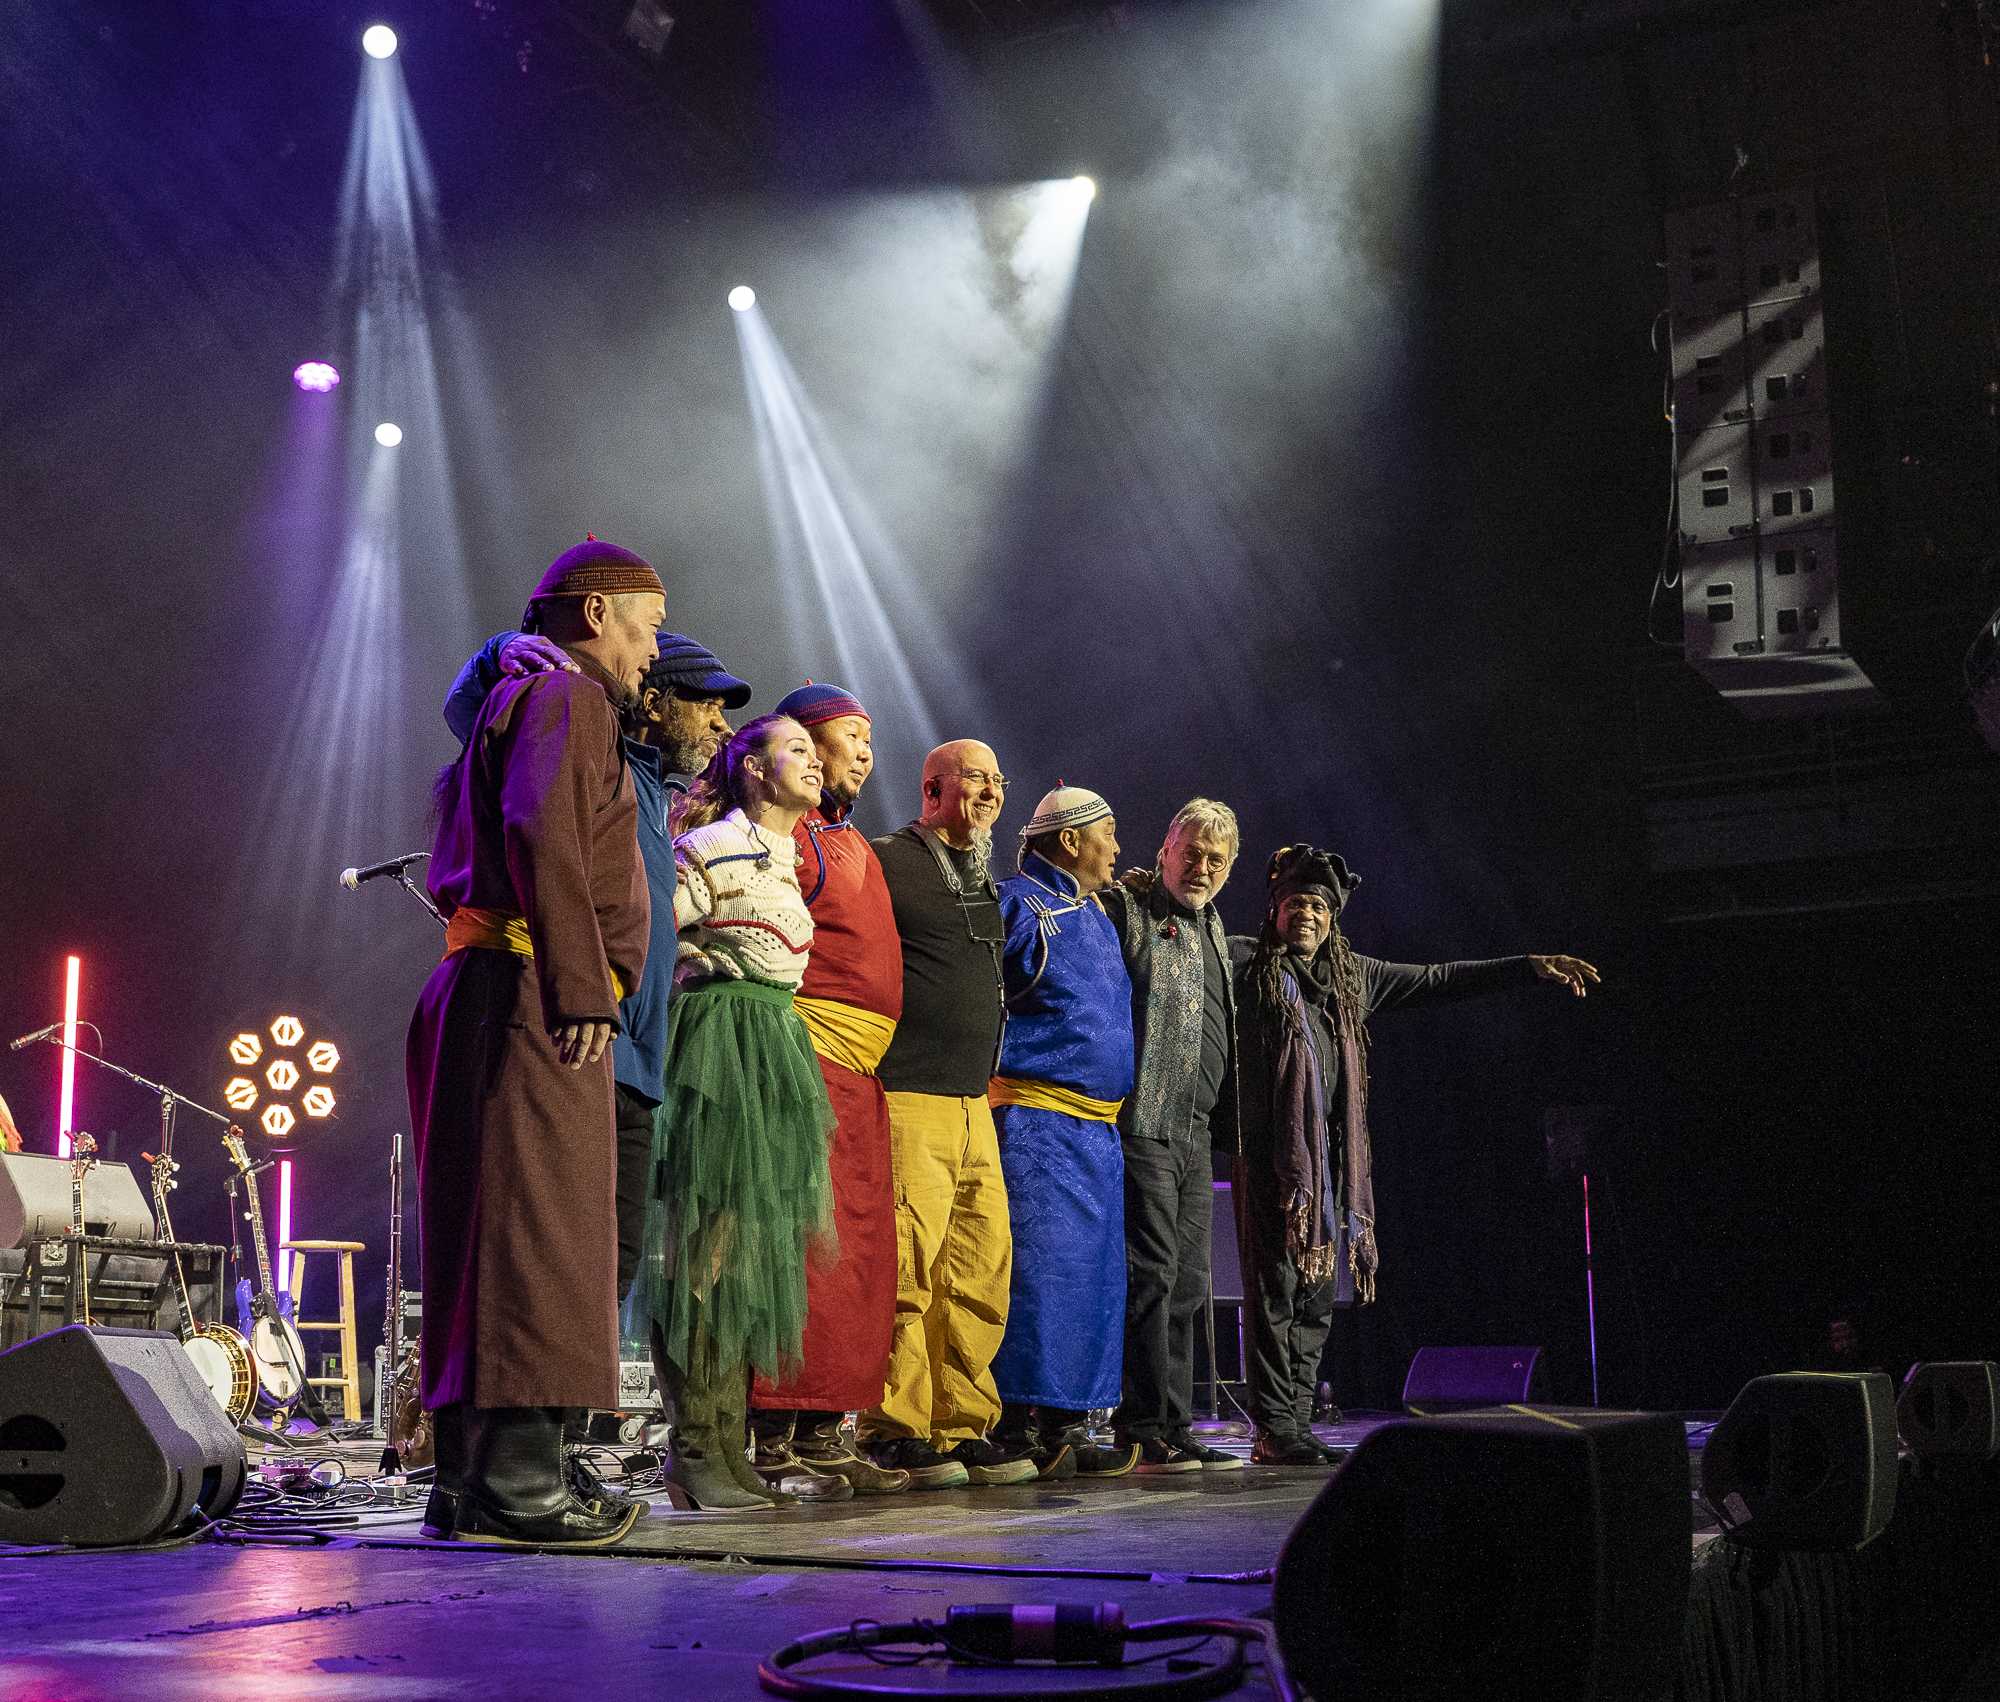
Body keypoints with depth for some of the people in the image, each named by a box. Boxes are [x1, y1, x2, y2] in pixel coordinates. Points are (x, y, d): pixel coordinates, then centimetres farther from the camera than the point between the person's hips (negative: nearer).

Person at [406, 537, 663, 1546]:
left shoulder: (512, 704, 28)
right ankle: (517, 1481, -14)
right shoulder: (566, 697, -3)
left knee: (487, 1231, 9)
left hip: (483, 988, 10)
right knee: (534, 1226, -12)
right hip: (532, 994, -10)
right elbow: (542, 837, -19)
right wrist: (583, 987, -25)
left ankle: (467, 1480, 13)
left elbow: (449, 874, 28)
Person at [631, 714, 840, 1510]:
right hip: (719, 1047, -9)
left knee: (750, 1249, 8)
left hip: (777, 1056, 9)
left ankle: (728, 1444, 12)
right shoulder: (715, 848, -8)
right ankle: (695, 1444, -5)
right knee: (707, 1246, -9)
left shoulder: (789, 858, 19)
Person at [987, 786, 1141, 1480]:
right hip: (1035, 1119, -9)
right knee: (1038, 1265, -11)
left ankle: (1065, 1425, 11)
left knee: (1092, 1274, 7)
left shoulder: (1097, 917, 22)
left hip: (1098, 1128, 9)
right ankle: (1018, 1428, -9)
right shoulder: (1016, 904, -6)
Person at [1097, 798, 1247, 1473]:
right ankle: (1148, 1431, -6)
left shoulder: (1213, 929, 22)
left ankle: (1174, 1429, 15)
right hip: (1143, 1124, -8)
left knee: (1186, 1284, 9)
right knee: (1151, 1275, -10)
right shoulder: (1125, 909, -4)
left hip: (1196, 1136, 9)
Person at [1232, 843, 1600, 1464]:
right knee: (1275, 1286, -8)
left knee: (1317, 1293, 6)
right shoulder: (1244, 962, 4)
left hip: (1331, 1156, 6)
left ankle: (1297, 1424, 12)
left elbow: (1436, 981, 21)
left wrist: (1530, 968, 19)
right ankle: (1273, 1431, -4)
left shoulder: (1353, 975, 19)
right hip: (1269, 1152, -6)